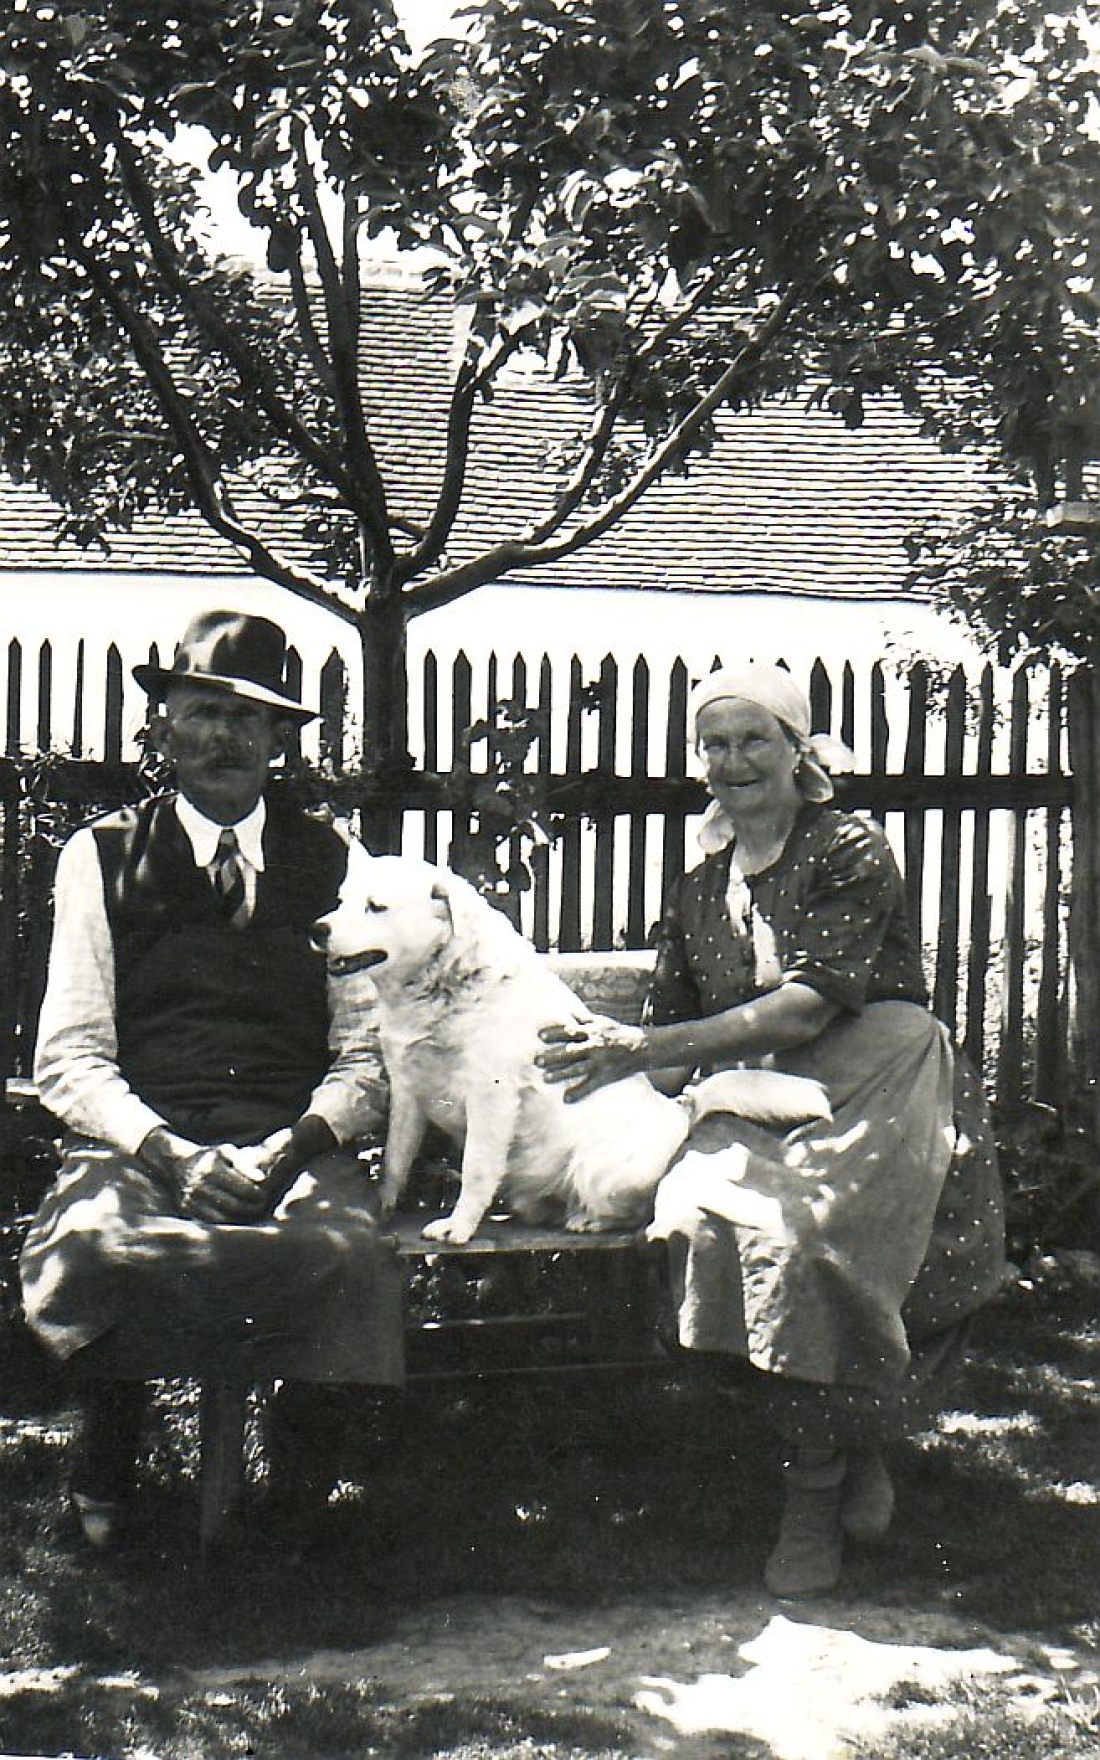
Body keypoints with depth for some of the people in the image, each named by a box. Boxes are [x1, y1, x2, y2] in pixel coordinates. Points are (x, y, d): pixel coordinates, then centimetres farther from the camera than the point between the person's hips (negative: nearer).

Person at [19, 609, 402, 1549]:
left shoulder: (336, 863, 15)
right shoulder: (101, 858, 12)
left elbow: (367, 1057, 11)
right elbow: (71, 1059, 5)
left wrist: (295, 1144, -10)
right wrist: (171, 1153, -13)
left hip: (297, 1151, 1)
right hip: (136, 1145, 0)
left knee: (349, 1254, -34)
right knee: (87, 1249, -34)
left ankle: (303, 1498, -8)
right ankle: (108, 1480, -5)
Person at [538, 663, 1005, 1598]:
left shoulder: (851, 851, -3)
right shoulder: (701, 891, 17)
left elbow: (805, 1008, -15)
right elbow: (677, 1042, 18)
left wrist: (644, 1049, -20)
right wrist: (605, 1059, -4)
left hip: (878, 1095, -5)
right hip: (768, 1106, 5)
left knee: (797, 1229, -33)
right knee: (699, 1215, -27)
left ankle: (816, 1487, -9)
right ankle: (853, 1450, -7)